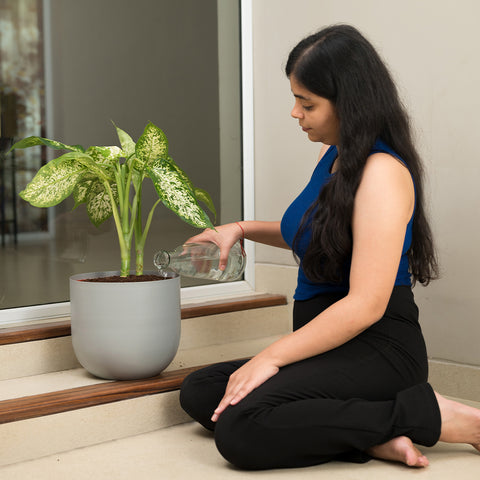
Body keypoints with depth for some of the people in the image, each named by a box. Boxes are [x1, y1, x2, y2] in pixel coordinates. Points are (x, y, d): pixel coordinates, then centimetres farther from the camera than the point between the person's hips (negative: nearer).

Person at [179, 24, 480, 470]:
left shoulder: (382, 173, -17)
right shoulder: (333, 155, 13)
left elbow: (366, 305, -23)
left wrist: (271, 357, -20)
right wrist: (241, 229, 19)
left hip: (376, 353, -10)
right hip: (331, 347, 10)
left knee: (239, 430, -28)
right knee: (198, 392, 0)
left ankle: (434, 416, -16)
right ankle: (371, 435, -12)